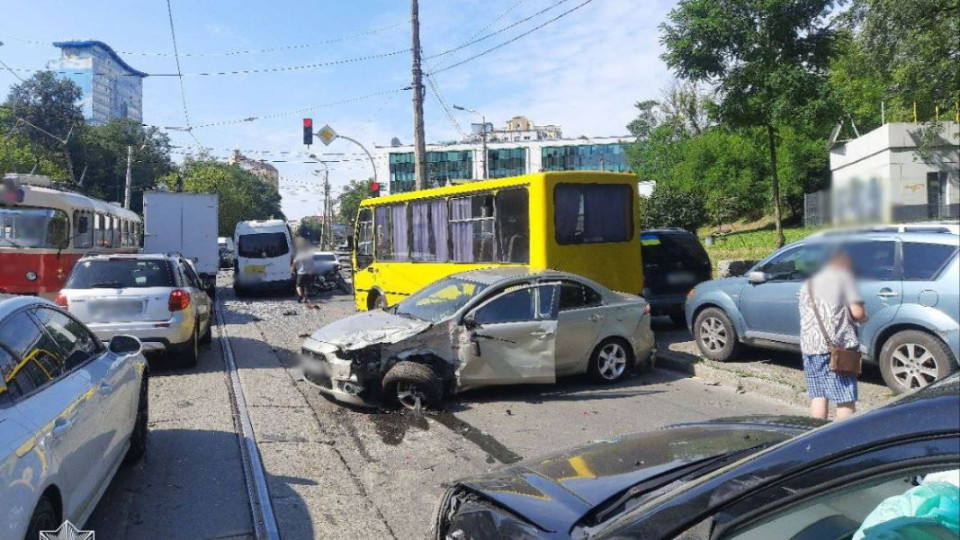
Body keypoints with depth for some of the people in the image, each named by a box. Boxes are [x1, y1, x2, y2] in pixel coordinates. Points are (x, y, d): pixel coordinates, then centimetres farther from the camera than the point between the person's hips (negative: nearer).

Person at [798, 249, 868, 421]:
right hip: (836, 345, -6)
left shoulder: (808, 281, 19)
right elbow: (857, 312, -9)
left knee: (818, 396, 11)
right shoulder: (844, 276, 0)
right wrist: (863, 317, 13)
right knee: (845, 400, -2)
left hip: (808, 345, 6)